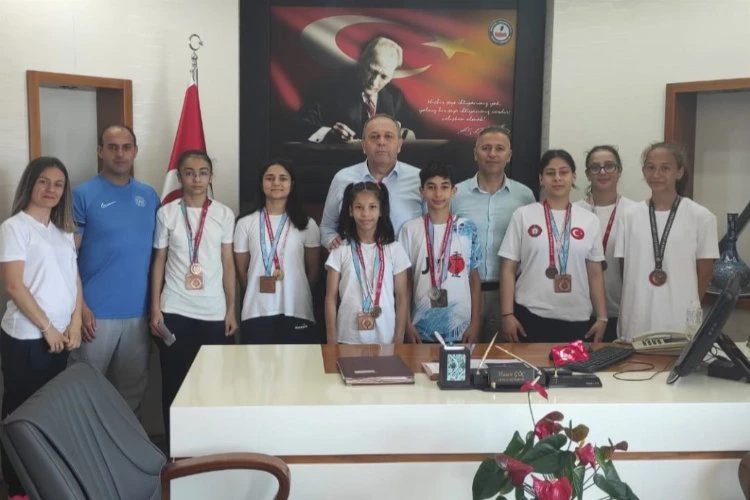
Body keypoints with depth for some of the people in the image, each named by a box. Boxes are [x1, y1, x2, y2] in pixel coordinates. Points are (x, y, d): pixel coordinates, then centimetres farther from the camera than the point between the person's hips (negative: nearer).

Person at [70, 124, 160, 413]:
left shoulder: (149, 196, 7)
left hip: (138, 312, 4)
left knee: (133, 389, 15)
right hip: (96, 313, -4)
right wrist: (80, 306, -14)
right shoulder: (83, 195, -5)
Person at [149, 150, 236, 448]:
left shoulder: (224, 214, 4)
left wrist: (231, 309, 3)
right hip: (175, 311, 0)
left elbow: (228, 264, 6)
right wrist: (155, 308, -1)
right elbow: (159, 262, 5)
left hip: (214, 312, 1)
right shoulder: (167, 213, 2)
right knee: (174, 383, 4)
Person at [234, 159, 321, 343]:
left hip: (297, 311, 0)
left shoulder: (307, 224, 3)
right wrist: (259, 293, 12)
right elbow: (241, 269, 9)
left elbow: (313, 269, 9)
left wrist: (297, 294, 11)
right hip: (257, 311, 0)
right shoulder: (246, 224, 3)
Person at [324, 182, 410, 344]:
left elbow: (402, 297, 2)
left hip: (385, 338, 0)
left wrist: (399, 339, -2)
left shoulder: (394, 250, -1)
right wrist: (331, 340, -3)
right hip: (348, 338, 0)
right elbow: (331, 297, 0)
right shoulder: (341, 251, -1)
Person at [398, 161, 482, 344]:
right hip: (422, 327, 0)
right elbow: (405, 280, 3)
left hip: (460, 327, 0)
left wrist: (475, 323, 0)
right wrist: (407, 323, -1)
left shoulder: (468, 229, 1)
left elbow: (474, 278, 5)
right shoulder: (410, 229, 0)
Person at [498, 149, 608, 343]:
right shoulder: (523, 215, 1)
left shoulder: (590, 220, 8)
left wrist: (602, 317, 5)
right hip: (530, 316, -2)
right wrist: (507, 314, -7)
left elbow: (595, 273, 10)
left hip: (577, 320, 2)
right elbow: (509, 269, -1)